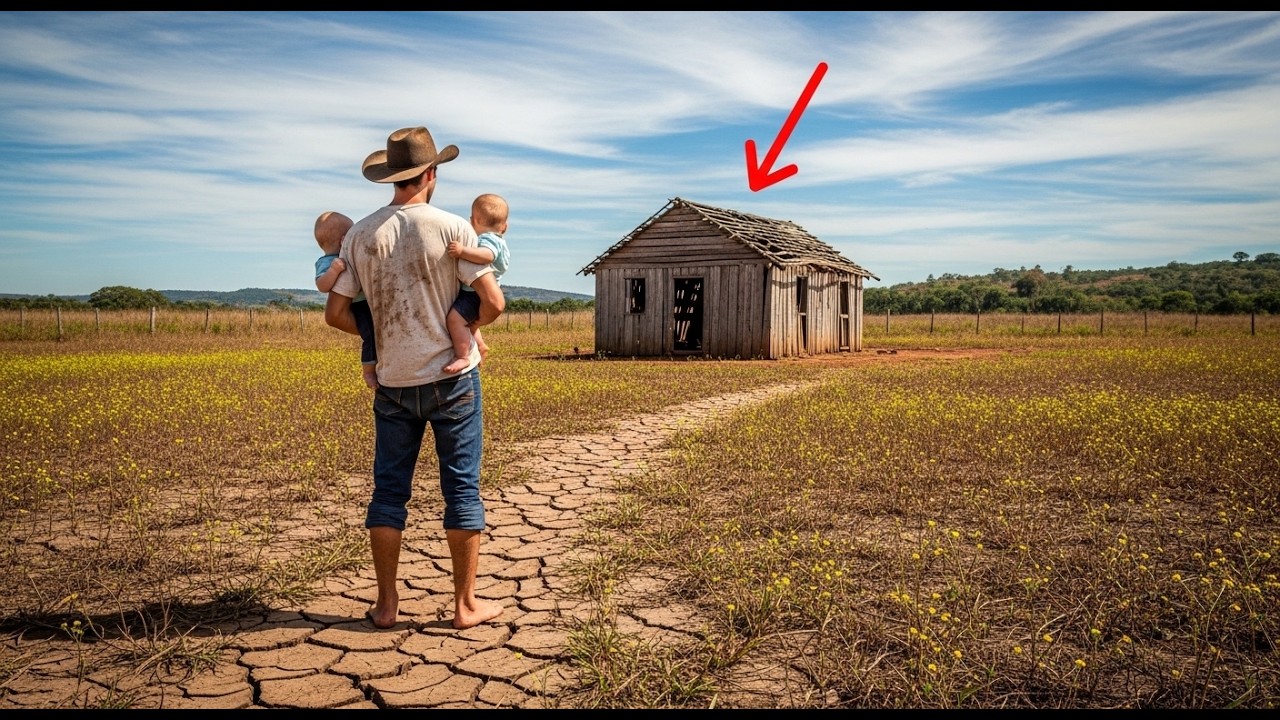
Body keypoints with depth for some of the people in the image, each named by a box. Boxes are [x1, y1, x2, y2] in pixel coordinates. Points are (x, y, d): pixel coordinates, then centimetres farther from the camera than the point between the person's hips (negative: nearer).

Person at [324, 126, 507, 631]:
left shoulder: (361, 234, 0)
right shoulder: (451, 228, -9)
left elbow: (336, 313, 1)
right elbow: (493, 303, -14)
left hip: (393, 382, 3)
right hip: (452, 376, -3)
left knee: (389, 489, 12)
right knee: (461, 488, 6)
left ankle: (386, 604, 18)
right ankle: (466, 604, 13)